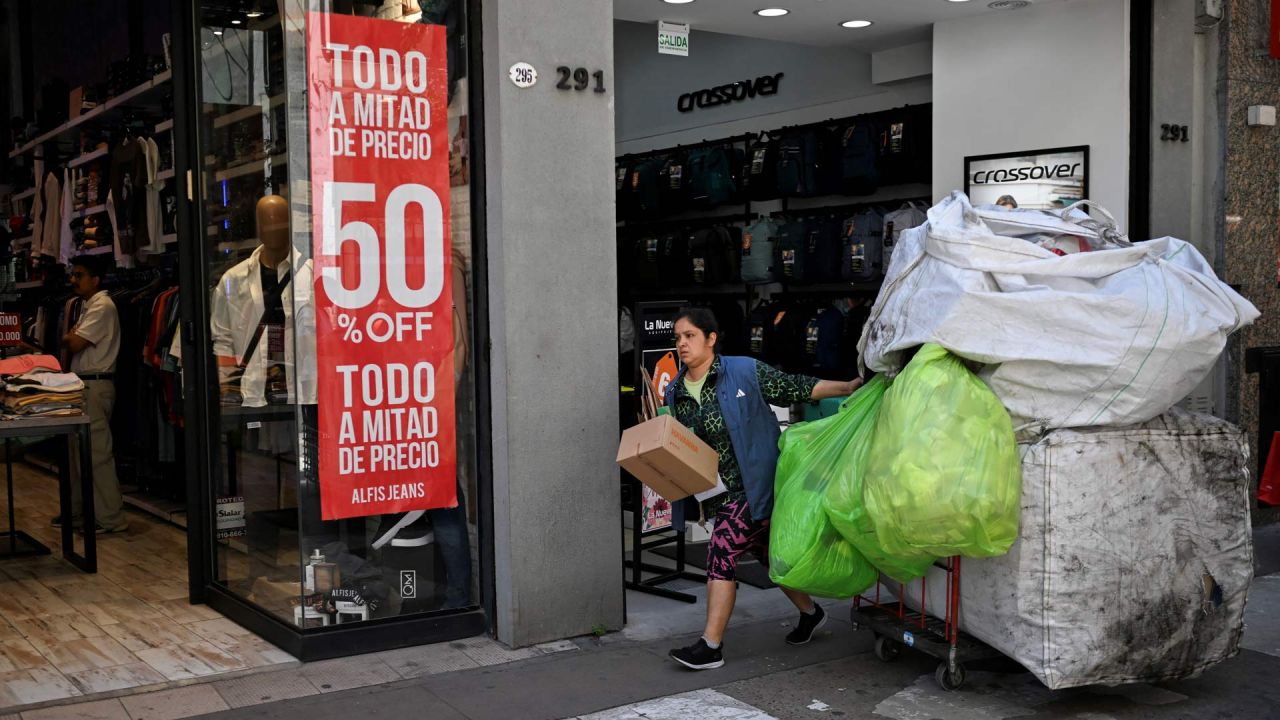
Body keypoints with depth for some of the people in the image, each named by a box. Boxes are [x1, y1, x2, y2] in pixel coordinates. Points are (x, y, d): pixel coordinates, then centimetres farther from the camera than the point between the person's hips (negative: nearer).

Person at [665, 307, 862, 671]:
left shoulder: (745, 372, -10)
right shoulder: (675, 392, 6)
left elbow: (795, 388, -4)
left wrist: (846, 388, -6)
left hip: (753, 486, -6)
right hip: (717, 492, 6)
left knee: (721, 554, -14)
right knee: (768, 554, 18)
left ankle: (711, 646, -9)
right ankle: (810, 612, 40)